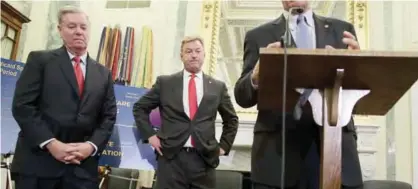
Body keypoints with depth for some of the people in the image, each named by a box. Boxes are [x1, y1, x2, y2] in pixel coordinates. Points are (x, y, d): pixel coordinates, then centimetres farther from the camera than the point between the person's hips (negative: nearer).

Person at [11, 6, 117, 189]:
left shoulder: (103, 73, 15)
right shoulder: (40, 60, 4)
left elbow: (109, 116, 11)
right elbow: (22, 105, -4)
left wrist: (92, 145, -7)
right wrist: (51, 143, -14)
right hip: (38, 160, -2)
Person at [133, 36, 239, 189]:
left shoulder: (218, 87, 8)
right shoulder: (165, 82, 5)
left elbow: (231, 120, 20)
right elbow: (139, 107, 13)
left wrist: (223, 146, 11)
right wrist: (150, 135, 3)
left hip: (205, 159, 1)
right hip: (171, 158, -1)